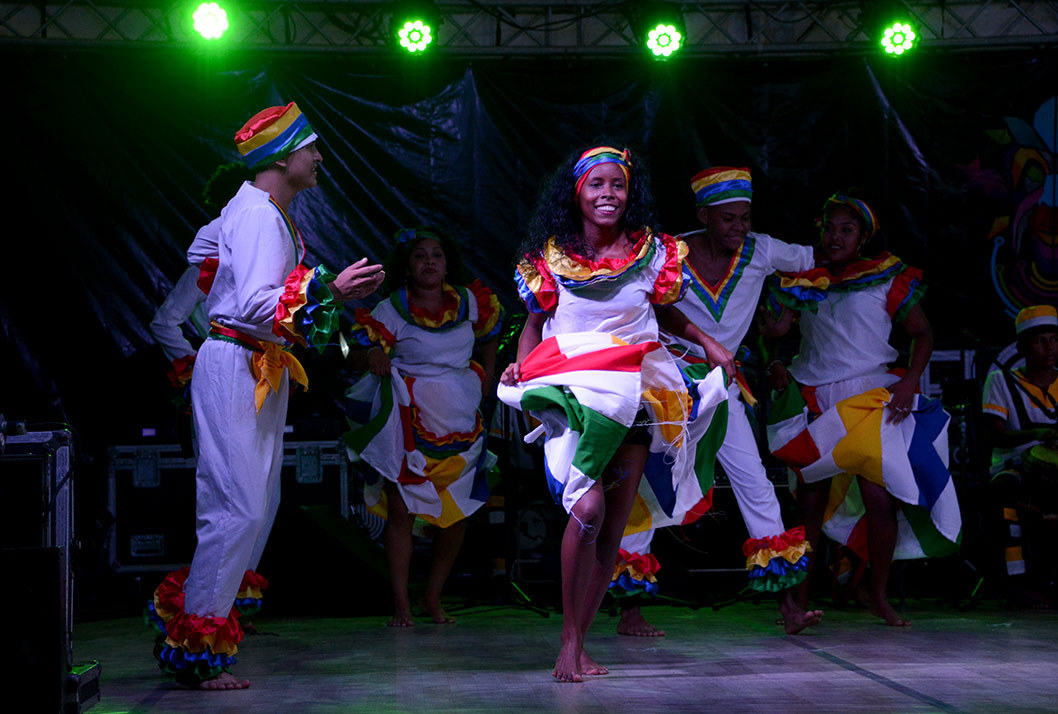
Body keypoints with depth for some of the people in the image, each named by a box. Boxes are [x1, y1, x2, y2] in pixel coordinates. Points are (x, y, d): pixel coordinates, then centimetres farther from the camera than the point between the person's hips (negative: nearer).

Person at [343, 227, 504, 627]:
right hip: (409, 424, -4)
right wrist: (374, 355, -27)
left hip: (459, 424, 4)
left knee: (458, 514, 3)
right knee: (401, 510, -8)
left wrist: (487, 370, 21)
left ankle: (434, 599, 18)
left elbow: (491, 326, 24)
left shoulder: (469, 302, 5)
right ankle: (401, 605, -1)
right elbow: (364, 346, -8)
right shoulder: (391, 310, -6)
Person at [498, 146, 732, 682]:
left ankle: (578, 644, 11)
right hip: (575, 395, -3)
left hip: (637, 392, 3)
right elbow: (535, 322, 12)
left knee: (614, 526, 1)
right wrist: (521, 363, -6)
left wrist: (708, 343, 10)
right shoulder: (550, 259, 2)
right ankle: (569, 641, -9)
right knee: (588, 507, -22)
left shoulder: (651, 252, 6)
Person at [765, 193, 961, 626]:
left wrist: (910, 381, -6)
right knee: (810, 501, 1)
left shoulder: (888, 279, 5)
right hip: (812, 403, 2)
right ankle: (799, 595, 11)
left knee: (880, 500, -10)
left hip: (871, 402, -2)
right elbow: (776, 329, 20)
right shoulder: (801, 281, 12)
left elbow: (922, 334, 8)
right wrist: (775, 365, 0)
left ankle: (879, 597, 7)